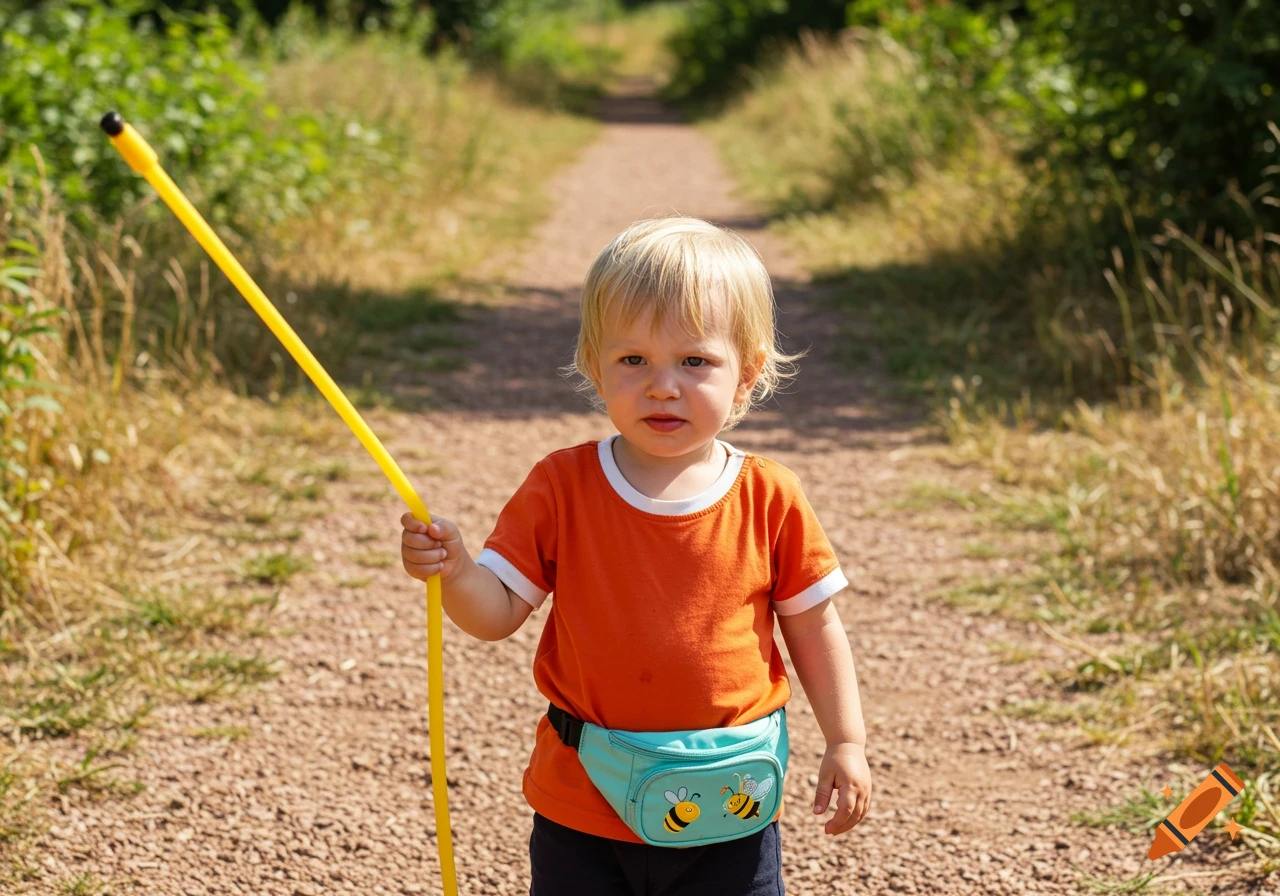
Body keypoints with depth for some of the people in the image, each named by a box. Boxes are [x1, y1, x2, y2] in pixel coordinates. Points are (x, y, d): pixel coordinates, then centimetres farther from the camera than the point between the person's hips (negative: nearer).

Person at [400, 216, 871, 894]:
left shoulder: (768, 499, -6)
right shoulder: (560, 487, -7)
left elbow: (812, 626, 4)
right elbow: (498, 613, -8)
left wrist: (846, 743, 2)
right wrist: (454, 571, -28)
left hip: (726, 813, 0)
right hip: (583, 813, 0)